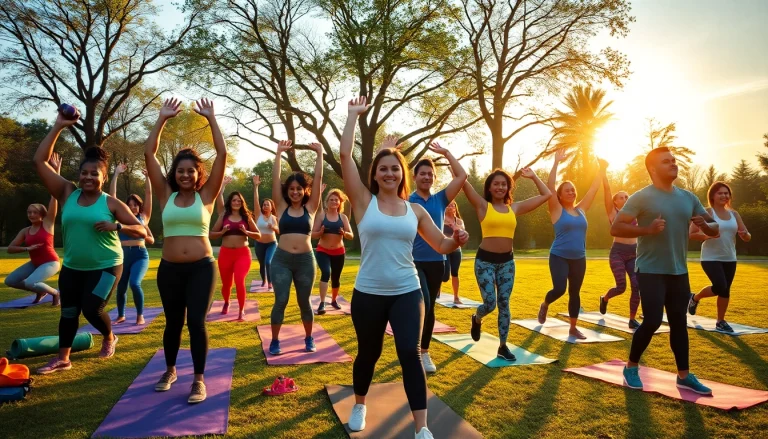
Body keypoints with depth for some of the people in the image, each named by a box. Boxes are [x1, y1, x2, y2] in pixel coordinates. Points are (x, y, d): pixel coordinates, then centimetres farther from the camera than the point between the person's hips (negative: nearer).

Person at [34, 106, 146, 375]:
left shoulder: (112, 203, -9)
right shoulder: (67, 194, -1)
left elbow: (141, 231, -9)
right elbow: (40, 162, -7)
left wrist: (116, 226, -28)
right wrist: (58, 127, -12)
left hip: (106, 267, -4)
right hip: (72, 266, 4)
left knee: (91, 310, -8)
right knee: (68, 312, 13)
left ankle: (109, 338, 24)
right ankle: (63, 358, 29)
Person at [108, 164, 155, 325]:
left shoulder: (143, 217, 7)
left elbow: (148, 194, 3)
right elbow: (112, 194, 7)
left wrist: (147, 177, -1)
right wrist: (116, 174, 6)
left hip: (140, 255, -3)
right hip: (123, 255, 3)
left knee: (135, 284, -20)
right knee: (121, 287, 11)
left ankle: (140, 315, -1)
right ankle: (121, 315, 34)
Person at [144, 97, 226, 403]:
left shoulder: (206, 196, 0)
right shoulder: (166, 195, 4)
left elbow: (222, 154, -7)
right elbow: (149, 153, 2)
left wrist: (211, 118, -5)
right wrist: (162, 118, 1)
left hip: (201, 268, -2)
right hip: (169, 269, 3)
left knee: (196, 322, -3)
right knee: (173, 322, 15)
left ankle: (199, 379, 11)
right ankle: (170, 370, 37)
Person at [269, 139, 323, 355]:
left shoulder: (310, 208, 4)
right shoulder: (282, 208, 4)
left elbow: (318, 179, 0)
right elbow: (275, 180, 0)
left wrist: (319, 154, -1)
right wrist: (279, 153, -2)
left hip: (305, 260, 1)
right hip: (281, 259, 0)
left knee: (304, 302, 10)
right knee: (281, 301, -3)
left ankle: (309, 339, 27)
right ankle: (275, 341, 12)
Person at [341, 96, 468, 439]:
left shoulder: (415, 211, 4)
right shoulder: (364, 202, -3)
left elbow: (441, 245, 10)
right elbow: (345, 155, -9)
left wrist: (457, 240, -13)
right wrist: (353, 115, -3)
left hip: (407, 292, 1)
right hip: (368, 294, -1)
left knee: (409, 353, -8)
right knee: (368, 353, 15)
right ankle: (359, 405, 42)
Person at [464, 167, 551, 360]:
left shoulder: (515, 208, 7)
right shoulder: (482, 205, -3)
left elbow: (546, 195, 14)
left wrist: (533, 176, 16)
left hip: (507, 261, 4)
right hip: (485, 260, -3)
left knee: (504, 304, 7)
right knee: (490, 303, -6)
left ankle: (503, 346, 20)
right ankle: (477, 320, 31)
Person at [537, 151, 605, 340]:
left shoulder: (581, 209, 7)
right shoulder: (557, 210, -6)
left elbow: (593, 188, 13)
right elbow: (549, 186, -17)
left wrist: (602, 169, 12)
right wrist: (556, 163, -19)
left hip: (579, 259, 5)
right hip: (559, 257, -5)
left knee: (575, 292, 9)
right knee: (559, 289, -15)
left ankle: (573, 328, 19)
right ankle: (544, 305, 18)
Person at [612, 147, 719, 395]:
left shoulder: (688, 198, 9)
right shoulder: (642, 197, -8)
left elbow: (714, 229, 14)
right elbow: (615, 228, -14)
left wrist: (705, 225, -9)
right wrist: (647, 229, -26)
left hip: (679, 272, 6)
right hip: (651, 271, -6)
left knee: (679, 322, 11)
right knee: (652, 321, -9)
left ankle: (684, 376, 22)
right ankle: (631, 367, 12)